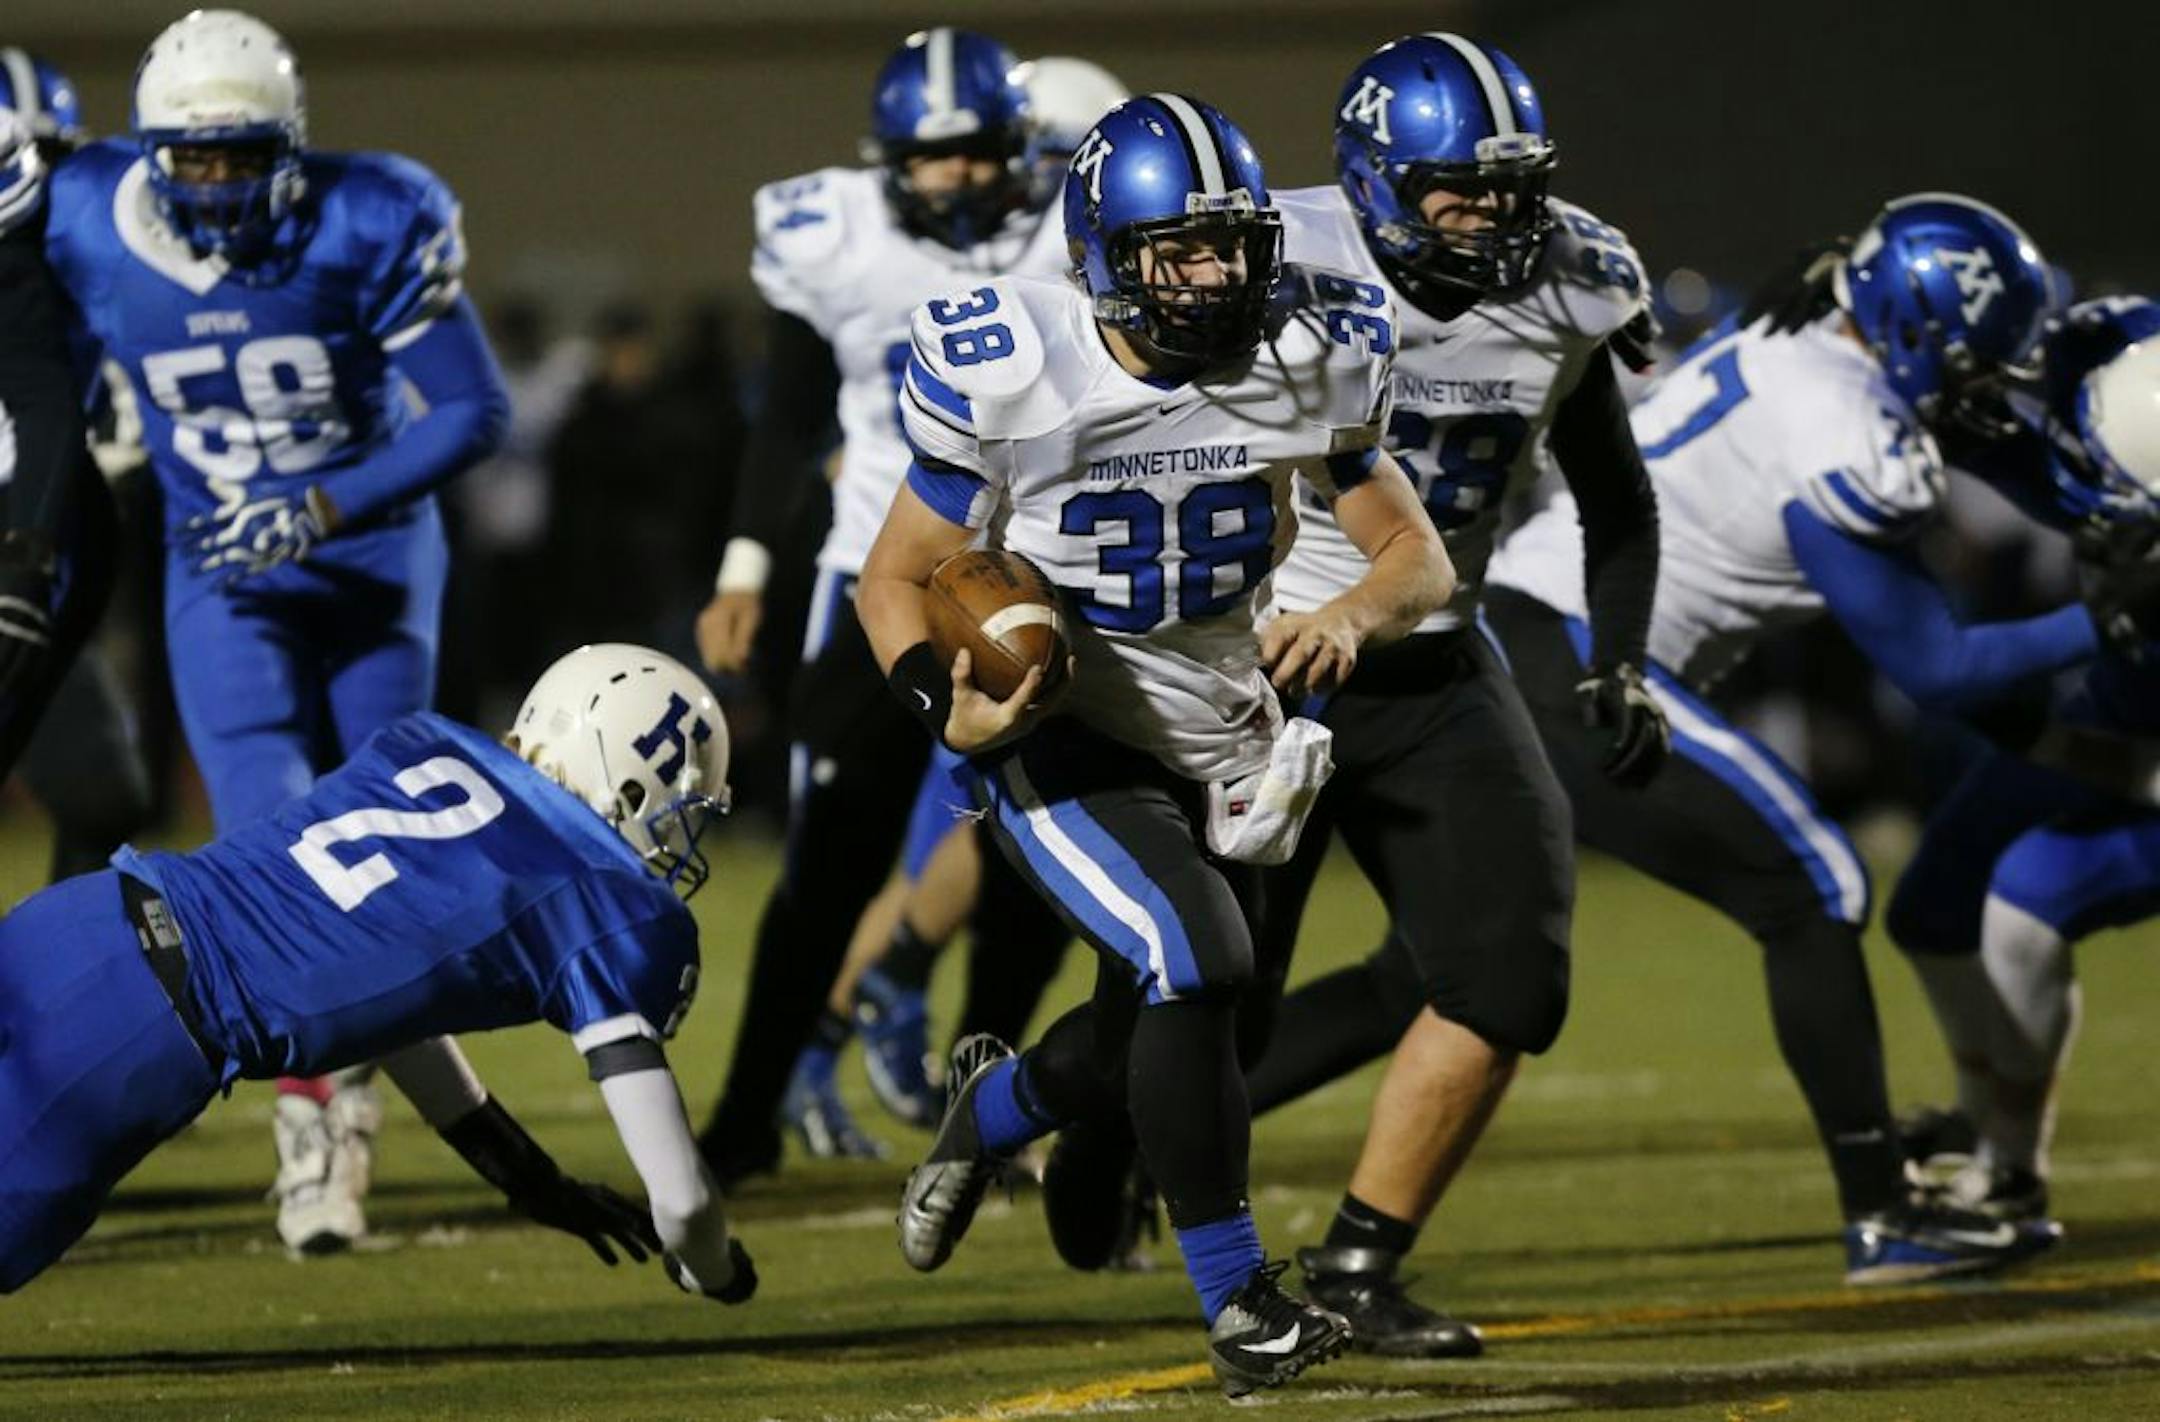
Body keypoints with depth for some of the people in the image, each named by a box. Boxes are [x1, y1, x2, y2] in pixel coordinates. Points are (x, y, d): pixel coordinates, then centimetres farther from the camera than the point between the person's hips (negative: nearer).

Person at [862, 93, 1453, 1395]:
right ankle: (1239, 1303, -13)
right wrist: (947, 705, -27)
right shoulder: (1010, 378, -18)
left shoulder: (1307, 362, -9)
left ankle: (993, 1104, 52)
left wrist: (1353, 615, -24)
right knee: (1198, 966, -26)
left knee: (1151, 1042, 16)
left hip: (1221, 740, 5)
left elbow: (1419, 555, -1)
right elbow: (898, 579, -7)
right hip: (1061, 743, -5)